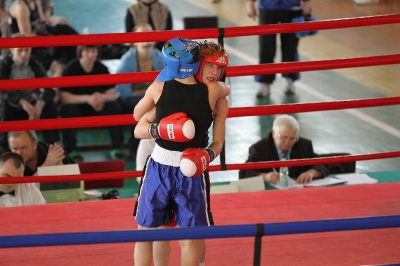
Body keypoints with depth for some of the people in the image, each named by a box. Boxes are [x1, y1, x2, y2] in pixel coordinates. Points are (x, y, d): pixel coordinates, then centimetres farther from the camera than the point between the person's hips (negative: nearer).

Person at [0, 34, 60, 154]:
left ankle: (51, 146, -17)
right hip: (12, 107, -2)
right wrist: (22, 102, -40)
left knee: (50, 105, -25)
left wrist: (39, 104, -37)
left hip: (32, 105, 2)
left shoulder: (35, 65, -4)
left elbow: (48, 89, -15)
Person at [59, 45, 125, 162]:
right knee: (69, 110, -36)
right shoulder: (71, 69, -14)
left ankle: (117, 148, -16)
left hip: (96, 108, 3)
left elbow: (112, 95, -7)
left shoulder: (101, 68, -4)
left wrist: (102, 97, -32)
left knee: (114, 107, -23)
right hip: (76, 105, -3)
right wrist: (87, 98, -37)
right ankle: (70, 150, -25)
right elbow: (65, 97, -23)